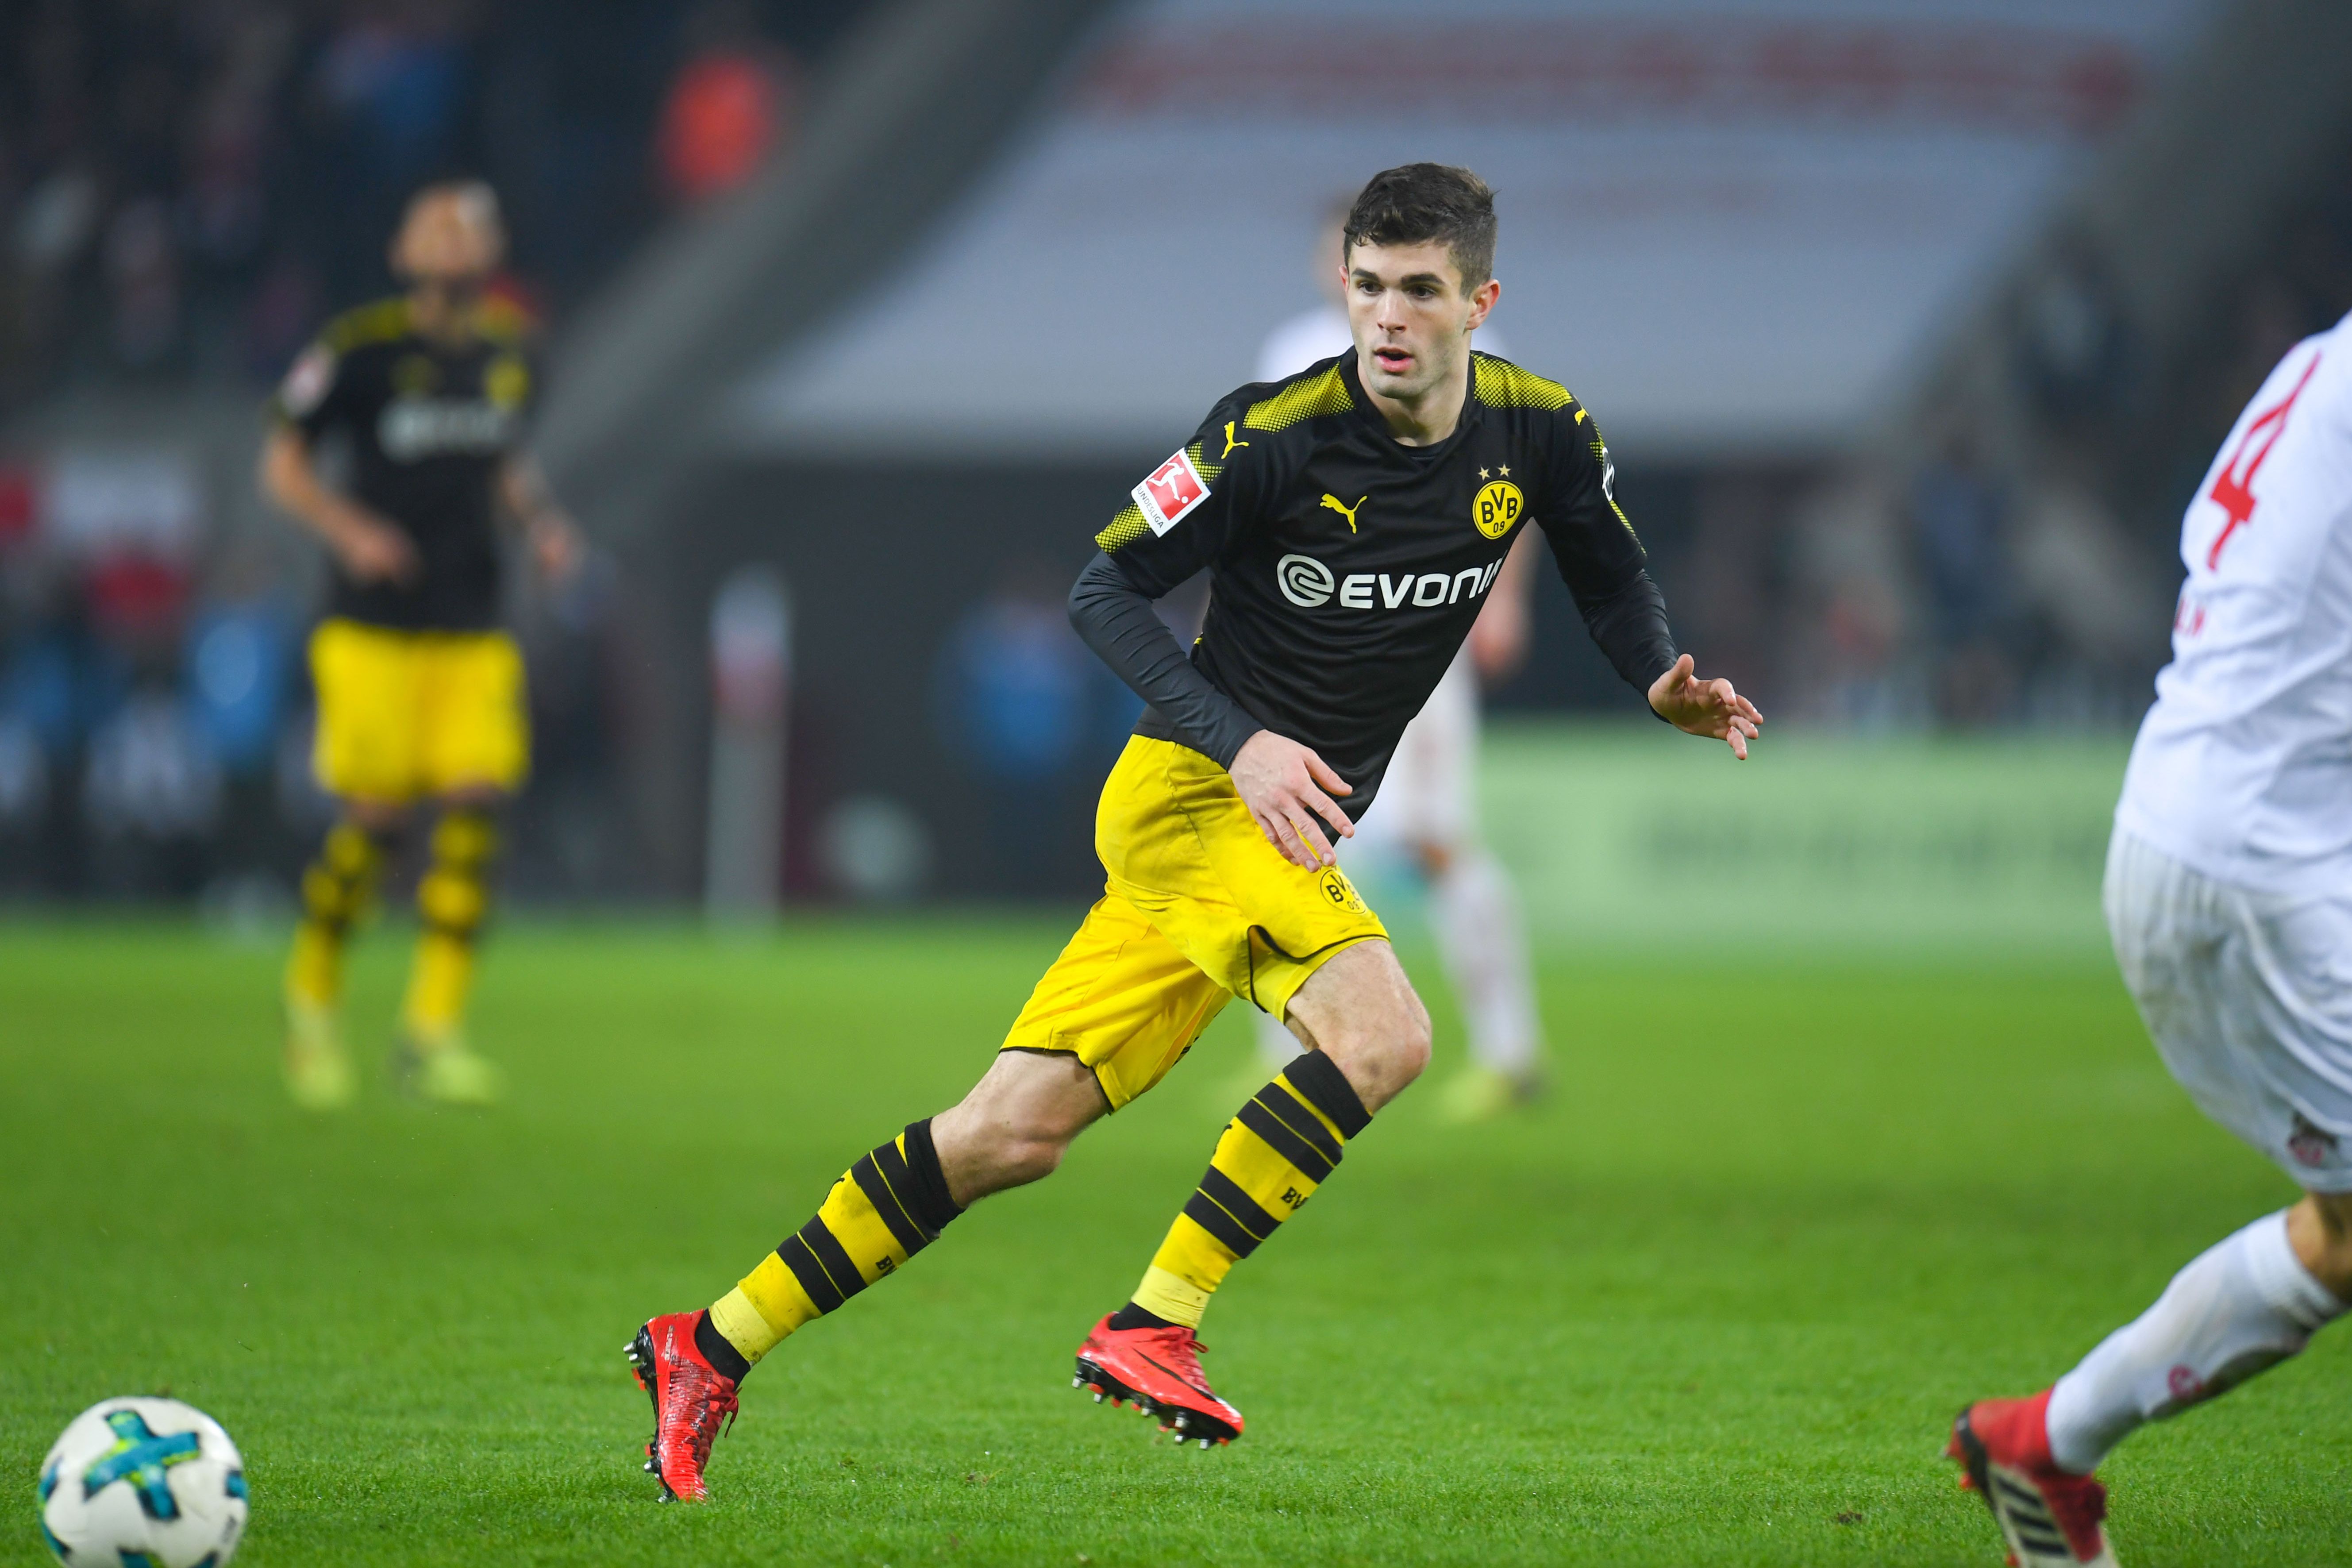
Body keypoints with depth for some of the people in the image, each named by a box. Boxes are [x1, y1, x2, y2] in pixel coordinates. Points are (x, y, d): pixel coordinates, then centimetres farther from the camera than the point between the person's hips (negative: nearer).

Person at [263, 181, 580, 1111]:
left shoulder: (509, 350, 7)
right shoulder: (363, 348, -9)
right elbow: (283, 460, -1)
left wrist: (540, 519, 5)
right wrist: (348, 528, -17)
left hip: (473, 631, 4)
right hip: (375, 626, -4)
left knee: (475, 809, -8)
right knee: (374, 822, -4)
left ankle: (433, 1033, -2)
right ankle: (311, 1002, 21)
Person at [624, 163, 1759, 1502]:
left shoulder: (1539, 434, -1)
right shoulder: (1273, 434, -17)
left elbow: (1614, 580, 17)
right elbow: (1108, 591, -10)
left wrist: (1665, 680, -5)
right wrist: (1242, 744, -22)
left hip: (1289, 837, 6)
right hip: (1190, 792, -6)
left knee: (1016, 1135, 2)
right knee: (1383, 1035, -28)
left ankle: (714, 1348, 8)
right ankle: (1152, 1326, -20)